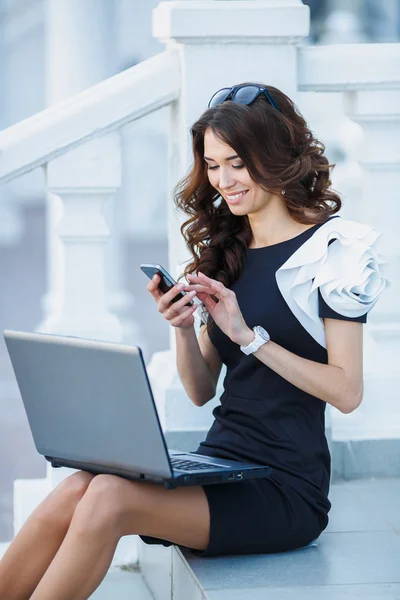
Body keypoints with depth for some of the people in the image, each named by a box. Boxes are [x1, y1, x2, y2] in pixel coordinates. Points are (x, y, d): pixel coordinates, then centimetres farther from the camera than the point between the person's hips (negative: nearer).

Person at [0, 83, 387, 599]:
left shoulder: (333, 248, -5)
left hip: (286, 489, -6)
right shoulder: (225, 252, 14)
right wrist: (183, 329, -4)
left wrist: (250, 336, -17)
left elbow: (347, 392, -11)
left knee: (109, 498, -27)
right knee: (74, 490, -21)